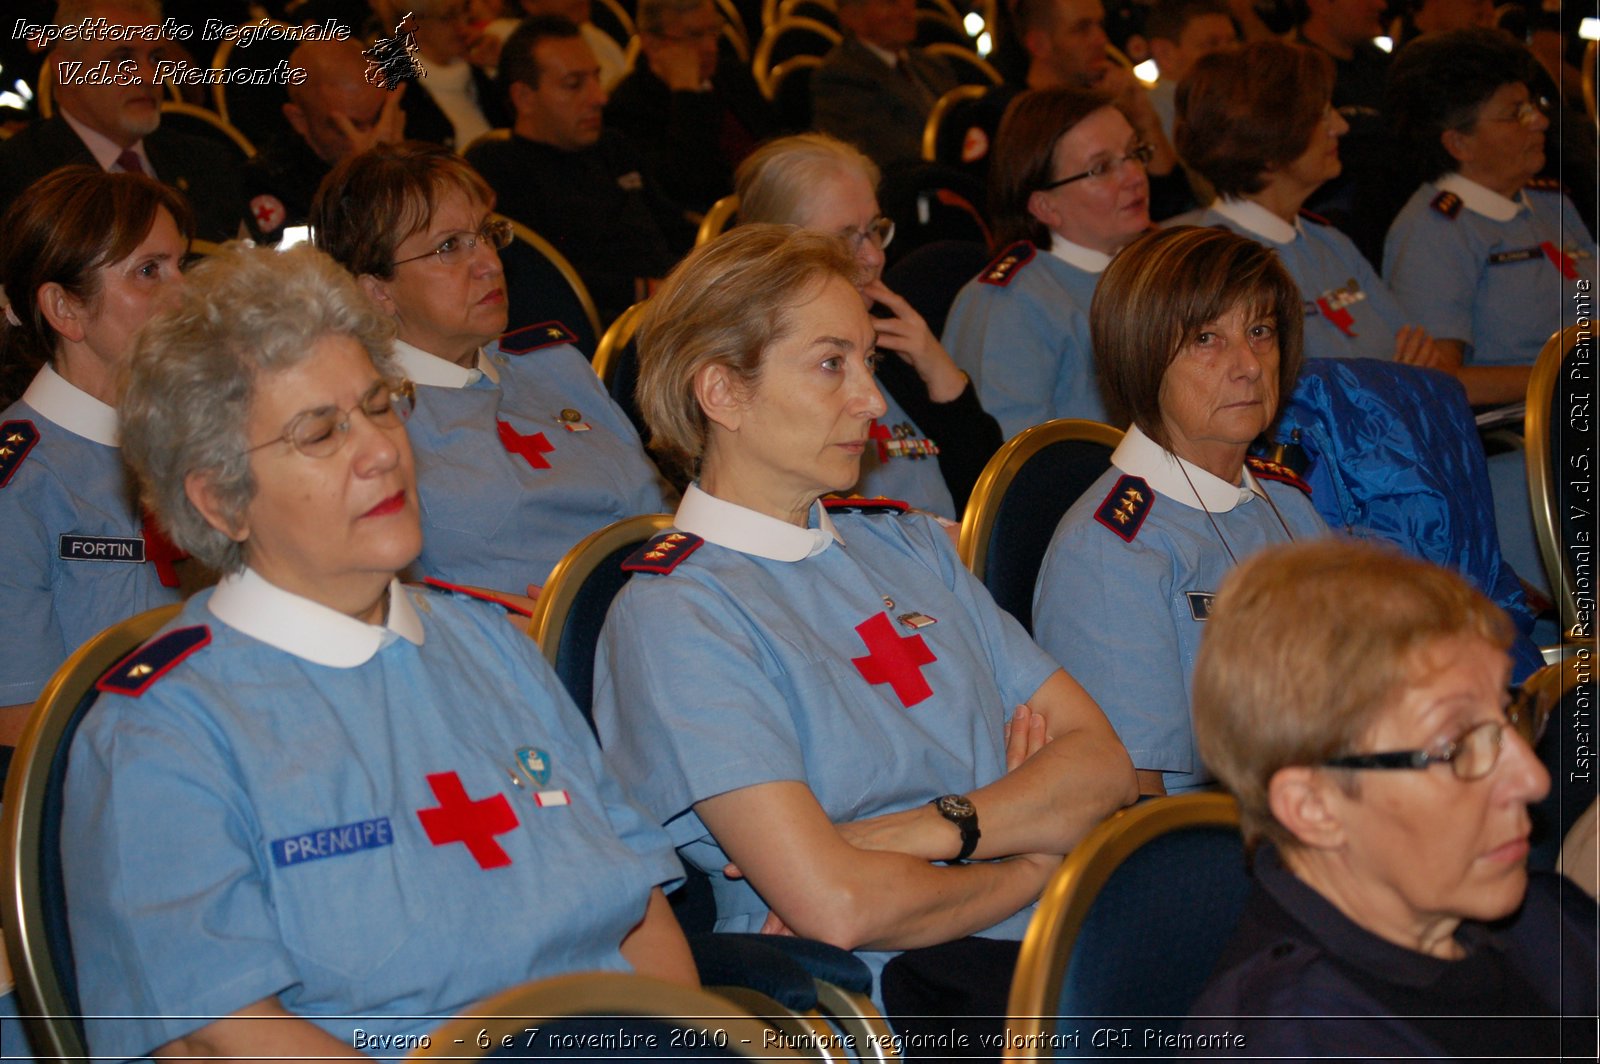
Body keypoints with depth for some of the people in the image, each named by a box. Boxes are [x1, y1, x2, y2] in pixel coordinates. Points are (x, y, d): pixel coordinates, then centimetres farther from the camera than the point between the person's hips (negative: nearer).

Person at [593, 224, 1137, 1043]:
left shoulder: (908, 544, 22)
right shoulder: (674, 615, -3)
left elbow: (1102, 763, 12)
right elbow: (837, 906, -14)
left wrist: (938, 826, -7)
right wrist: (1028, 866, 2)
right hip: (898, 992, -7)